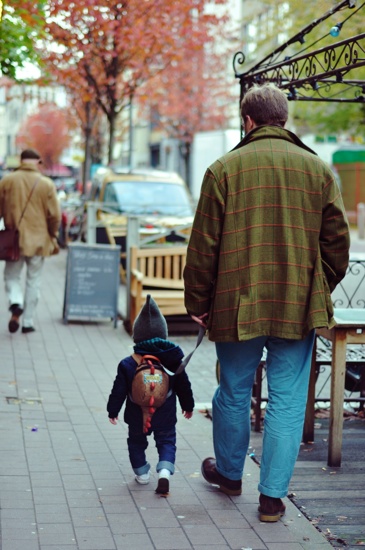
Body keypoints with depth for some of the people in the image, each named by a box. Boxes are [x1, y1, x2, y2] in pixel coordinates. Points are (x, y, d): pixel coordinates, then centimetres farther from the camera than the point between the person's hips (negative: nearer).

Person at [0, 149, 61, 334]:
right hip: (38, 240, 0)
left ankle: (16, 303, -14)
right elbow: (54, 215, -4)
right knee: (33, 280, 10)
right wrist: (53, 236, 12)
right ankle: (28, 322, 11)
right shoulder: (46, 184, -5)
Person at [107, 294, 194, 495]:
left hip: (137, 416, 0)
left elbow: (119, 391, -5)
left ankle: (141, 473, 26)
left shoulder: (127, 365, -11)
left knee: (136, 441, 21)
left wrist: (113, 411, 9)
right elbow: (183, 385, 1)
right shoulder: (172, 360, -8)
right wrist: (188, 405, 17)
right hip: (165, 415, 0)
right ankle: (164, 470, -11)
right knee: (167, 441, 11)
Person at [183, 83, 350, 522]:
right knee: (287, 401, 6)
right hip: (299, 307, 1)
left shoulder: (224, 169, -3)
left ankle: (228, 473, 35)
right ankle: (273, 496, 8)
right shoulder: (317, 169, 2)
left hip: (238, 305, -1)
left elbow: (203, 246, -2)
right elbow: (337, 243, 6)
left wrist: (198, 302, 7)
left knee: (233, 393, 16)